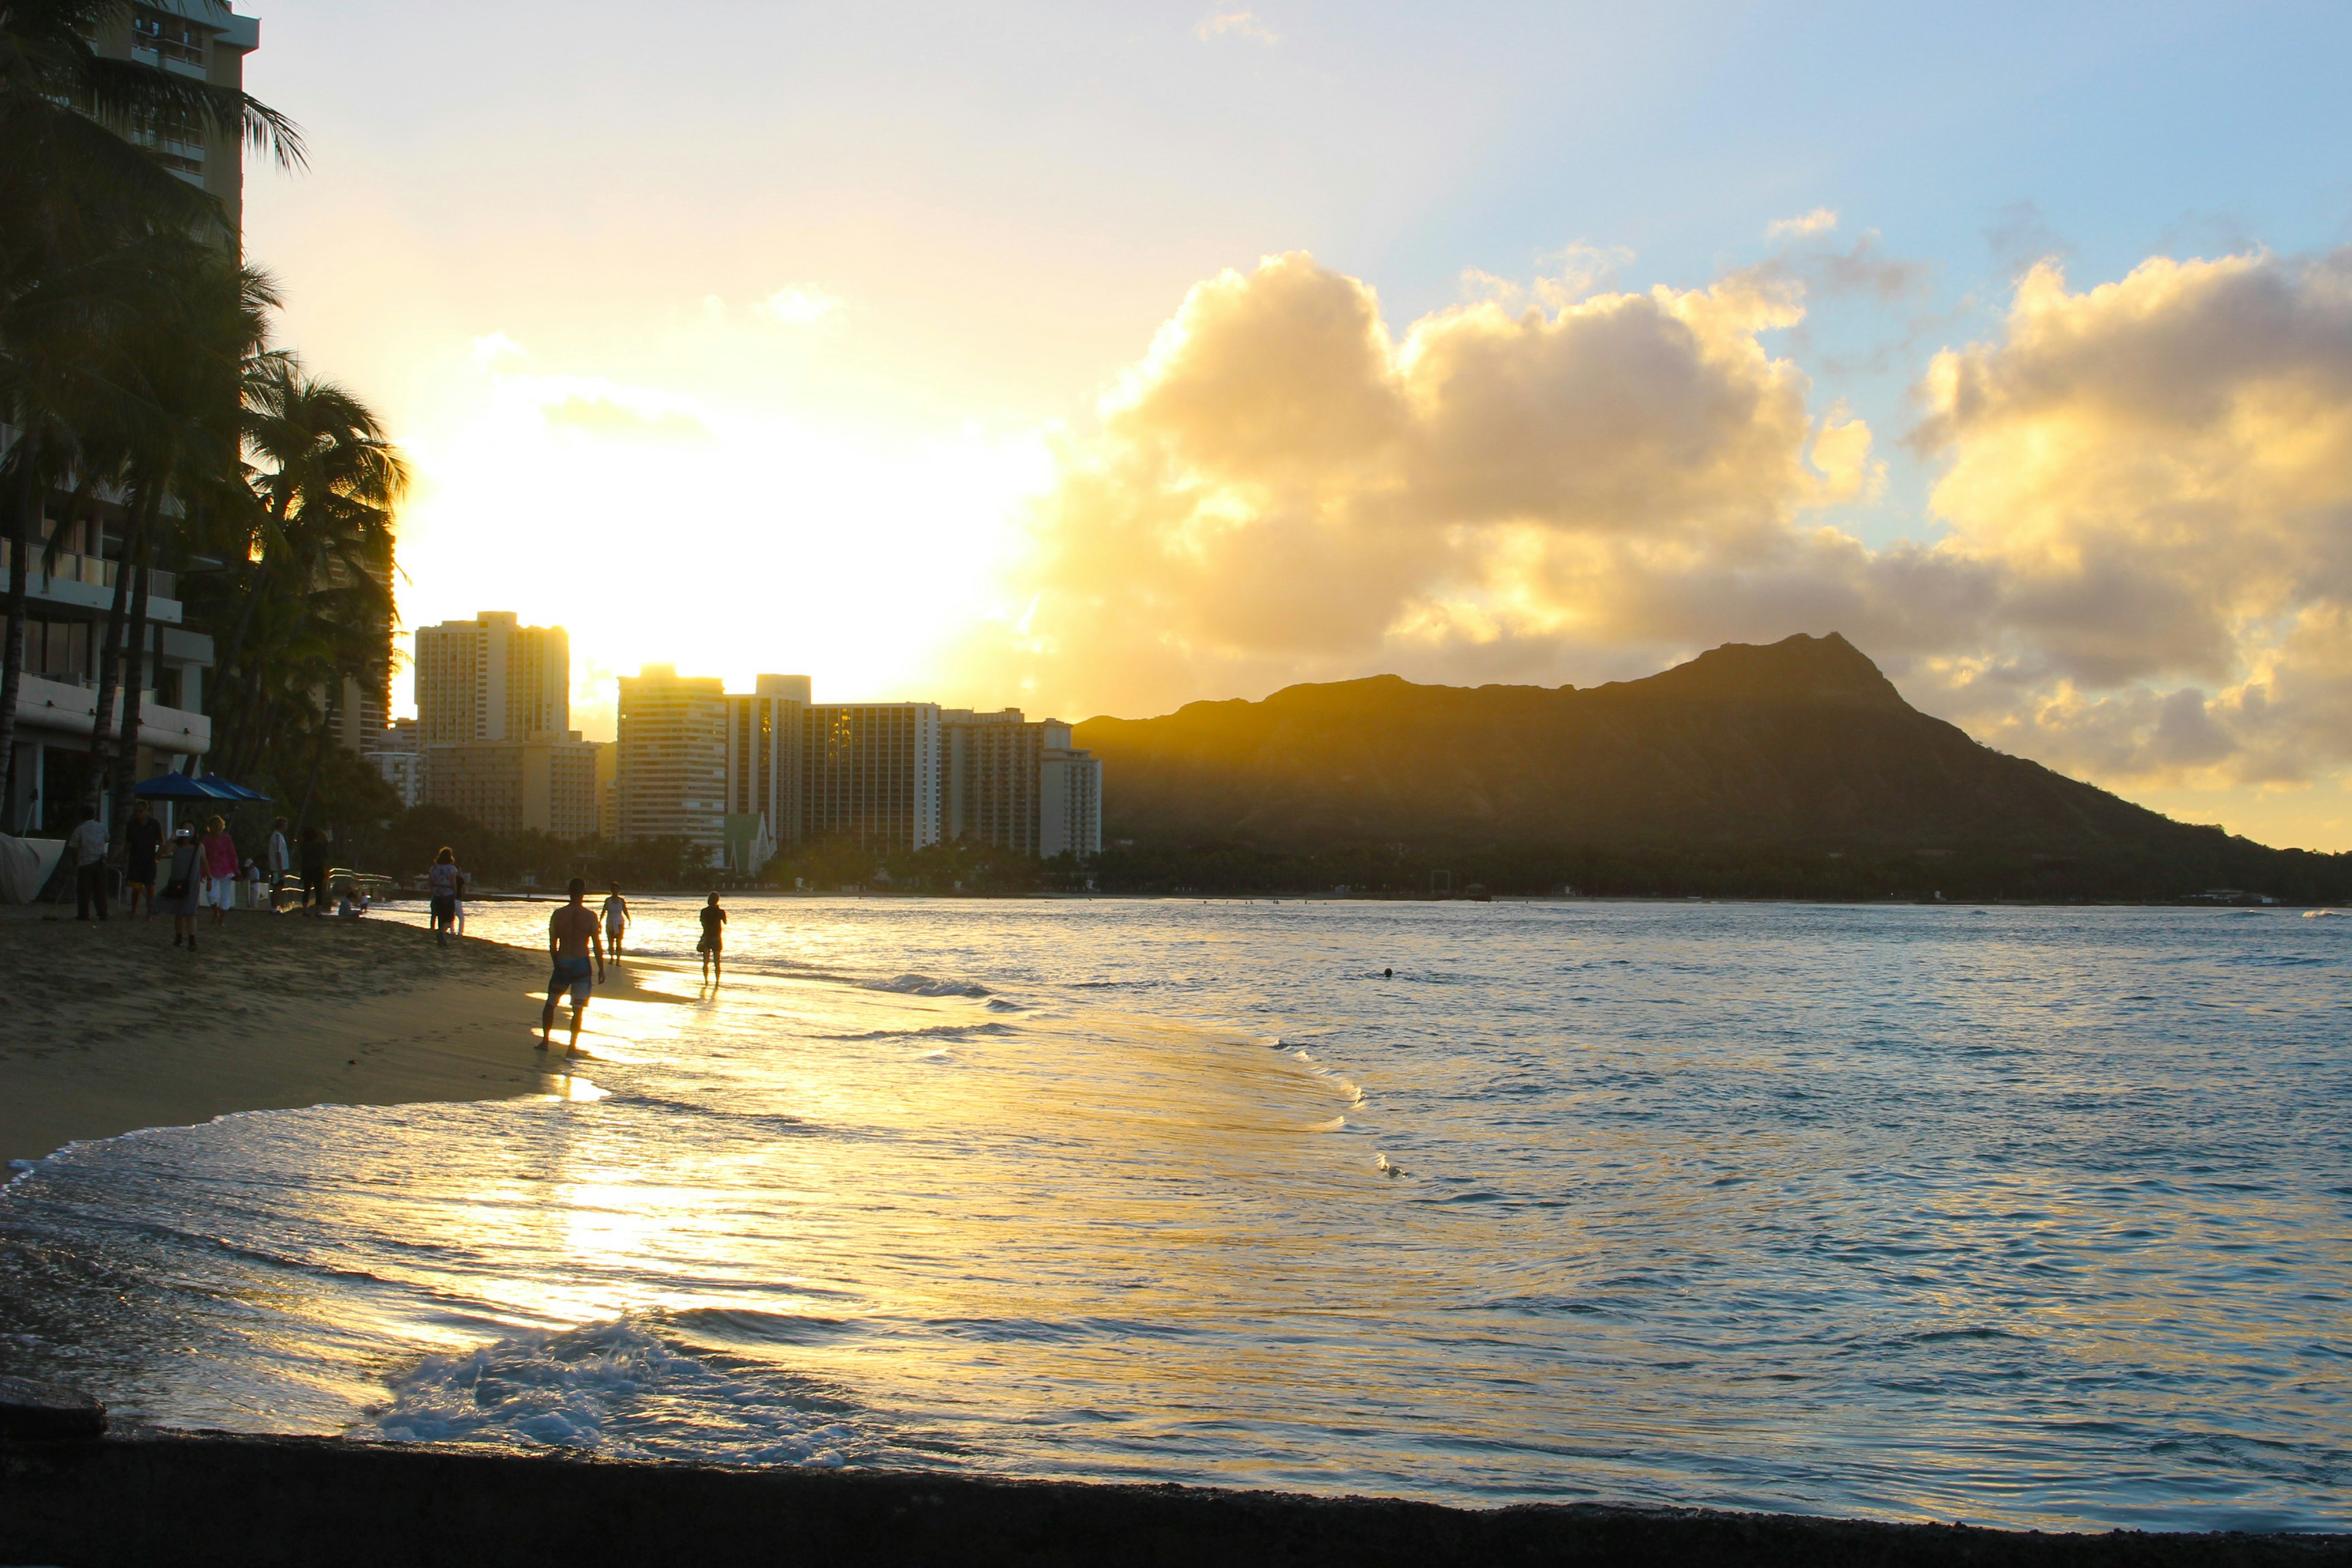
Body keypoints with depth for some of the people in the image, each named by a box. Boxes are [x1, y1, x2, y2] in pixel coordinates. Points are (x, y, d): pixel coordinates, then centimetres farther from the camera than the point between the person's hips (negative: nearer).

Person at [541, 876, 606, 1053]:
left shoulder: (558, 914, -3)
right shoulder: (590, 916, -9)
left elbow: (552, 944, 2)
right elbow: (597, 945, -7)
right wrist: (601, 969, 1)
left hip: (562, 964, 2)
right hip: (582, 964, -2)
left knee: (551, 1003, 19)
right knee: (578, 1009, 6)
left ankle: (545, 1040, 18)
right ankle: (573, 1046, 4)